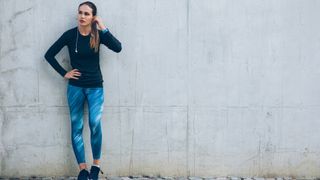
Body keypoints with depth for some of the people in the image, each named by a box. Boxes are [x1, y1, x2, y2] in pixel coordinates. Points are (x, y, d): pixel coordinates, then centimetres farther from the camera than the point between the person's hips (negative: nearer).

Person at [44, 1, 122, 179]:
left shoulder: (98, 34, -3)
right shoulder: (70, 35, -4)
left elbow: (118, 48, -19)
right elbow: (49, 55, 2)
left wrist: (104, 28, -20)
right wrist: (64, 73, -3)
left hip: (95, 86, -1)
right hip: (75, 87, 1)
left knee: (95, 124, -16)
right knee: (76, 128, 2)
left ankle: (96, 165, 1)